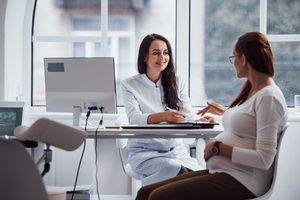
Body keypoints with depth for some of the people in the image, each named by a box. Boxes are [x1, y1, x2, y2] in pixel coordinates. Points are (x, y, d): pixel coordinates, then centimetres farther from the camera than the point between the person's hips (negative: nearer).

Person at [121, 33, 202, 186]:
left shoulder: (176, 83, 13)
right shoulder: (130, 85, 2)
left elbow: (188, 116, 3)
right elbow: (134, 118, -14)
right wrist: (162, 116, -35)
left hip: (175, 149, 3)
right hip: (144, 151, -3)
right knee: (174, 169, -34)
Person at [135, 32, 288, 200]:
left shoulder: (268, 97, -14)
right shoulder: (252, 91, 16)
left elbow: (264, 159, -21)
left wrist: (219, 147, -16)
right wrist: (226, 112, 38)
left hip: (241, 182, -10)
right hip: (221, 173, 10)